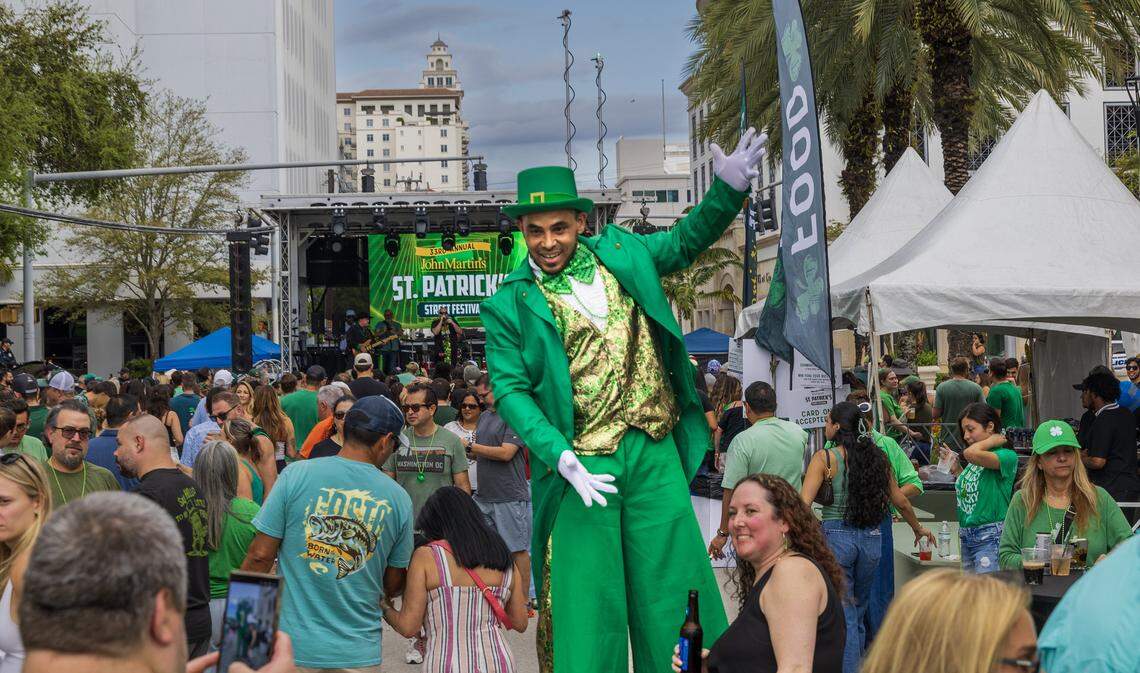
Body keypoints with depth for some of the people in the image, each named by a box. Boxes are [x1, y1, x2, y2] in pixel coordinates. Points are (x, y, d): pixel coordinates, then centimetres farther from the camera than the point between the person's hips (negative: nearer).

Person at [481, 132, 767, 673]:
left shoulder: (620, 253, 8)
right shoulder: (508, 305, -2)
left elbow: (687, 239, 21)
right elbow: (510, 390, -6)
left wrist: (729, 188, 4)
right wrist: (561, 457, -19)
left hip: (656, 454, 3)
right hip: (580, 464, -3)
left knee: (672, 592, 7)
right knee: (588, 604, 3)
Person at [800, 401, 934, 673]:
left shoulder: (824, 458, -7)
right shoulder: (876, 457, 6)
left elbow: (804, 502, -17)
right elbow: (900, 500, 15)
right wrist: (918, 529, 30)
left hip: (836, 536, -5)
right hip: (871, 537, 5)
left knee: (844, 615, 0)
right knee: (859, 612, 19)